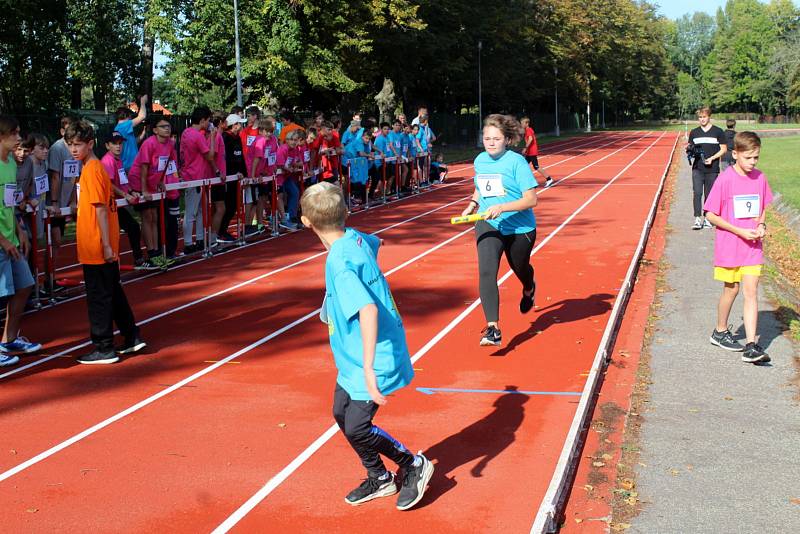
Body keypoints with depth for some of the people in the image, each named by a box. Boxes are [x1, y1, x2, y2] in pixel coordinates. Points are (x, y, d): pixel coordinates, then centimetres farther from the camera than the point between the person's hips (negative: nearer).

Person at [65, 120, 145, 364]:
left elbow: (100, 209, -19)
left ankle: (104, 349, 6)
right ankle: (132, 339, 26)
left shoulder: (92, 170, -15)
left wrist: (106, 245, -21)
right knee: (113, 293, 17)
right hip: (102, 248, 9)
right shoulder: (93, 168, 13)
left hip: (97, 249, -9)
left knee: (99, 297, -1)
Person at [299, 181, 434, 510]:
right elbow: (374, 243, 23)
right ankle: (380, 478, 33)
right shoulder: (357, 239, -2)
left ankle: (414, 466, 16)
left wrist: (368, 368, -40)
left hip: (376, 359, -9)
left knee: (357, 428, -6)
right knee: (342, 413, 17)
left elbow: (368, 310, -39)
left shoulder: (340, 263, -28)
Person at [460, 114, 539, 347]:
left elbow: (531, 199, -20)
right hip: (488, 225, 3)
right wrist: (473, 203, 5)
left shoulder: (516, 162, -15)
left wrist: (501, 208, -30)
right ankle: (492, 329, -25)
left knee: (520, 268, 22)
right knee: (486, 272, -20)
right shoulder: (479, 160, 2)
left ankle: (529, 289, 62)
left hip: (520, 227, -3)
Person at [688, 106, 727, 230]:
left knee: (709, 194, 6)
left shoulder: (718, 131, 1)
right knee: (697, 193, -11)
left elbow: (724, 149, 2)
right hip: (697, 168, 1)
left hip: (712, 169, -1)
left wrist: (712, 158, -11)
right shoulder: (694, 132, 10)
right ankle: (697, 219, -13)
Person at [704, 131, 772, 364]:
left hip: (752, 246, 3)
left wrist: (761, 225, -5)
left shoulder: (760, 178, 2)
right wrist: (740, 231, -16)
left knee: (751, 292, -3)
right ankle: (720, 332, 32)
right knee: (731, 290, 9)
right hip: (729, 246, -3)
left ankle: (751, 346, -4)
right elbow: (710, 215, -10)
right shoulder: (725, 180, -12)